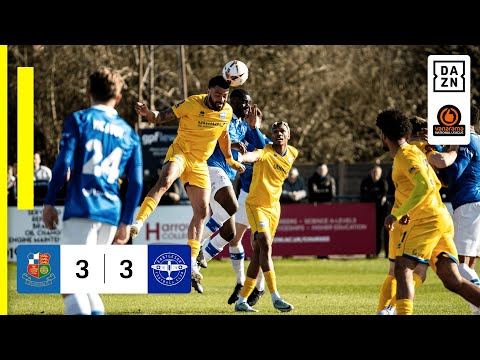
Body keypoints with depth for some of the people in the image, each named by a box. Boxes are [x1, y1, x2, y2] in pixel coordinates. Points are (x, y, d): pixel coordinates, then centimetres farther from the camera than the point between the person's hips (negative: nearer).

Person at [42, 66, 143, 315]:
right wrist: (126, 223, 18)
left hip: (81, 208, -5)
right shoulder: (129, 133, 15)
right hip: (111, 212, 5)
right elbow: (136, 184, 12)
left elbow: (63, 163, -7)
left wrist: (49, 202, -2)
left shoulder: (78, 120, 3)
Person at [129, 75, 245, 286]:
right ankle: (137, 223, -47)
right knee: (164, 182, -37)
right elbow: (161, 118, -11)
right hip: (180, 152, -6)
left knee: (202, 212, 0)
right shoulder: (192, 104, -14)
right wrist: (148, 114, -32)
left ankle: (191, 261, 5)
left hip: (200, 164, 6)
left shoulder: (227, 112, 1)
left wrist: (230, 160, 29)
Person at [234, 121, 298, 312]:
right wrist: (241, 156, -61)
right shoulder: (265, 152, -15)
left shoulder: (292, 154, 5)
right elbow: (255, 155, -41)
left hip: (274, 208, 7)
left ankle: (242, 301, 14)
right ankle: (276, 298, -22)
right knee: (265, 247, -20)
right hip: (256, 205, -6)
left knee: (258, 254, 7)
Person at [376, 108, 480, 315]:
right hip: (441, 220, 9)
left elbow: (425, 186, -24)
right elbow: (436, 184, 32)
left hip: (428, 221, -9)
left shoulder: (406, 156, -9)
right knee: (453, 281, 1)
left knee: (402, 268, -15)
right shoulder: (414, 151, 22)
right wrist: (409, 212, 33)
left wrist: (398, 214, -24)